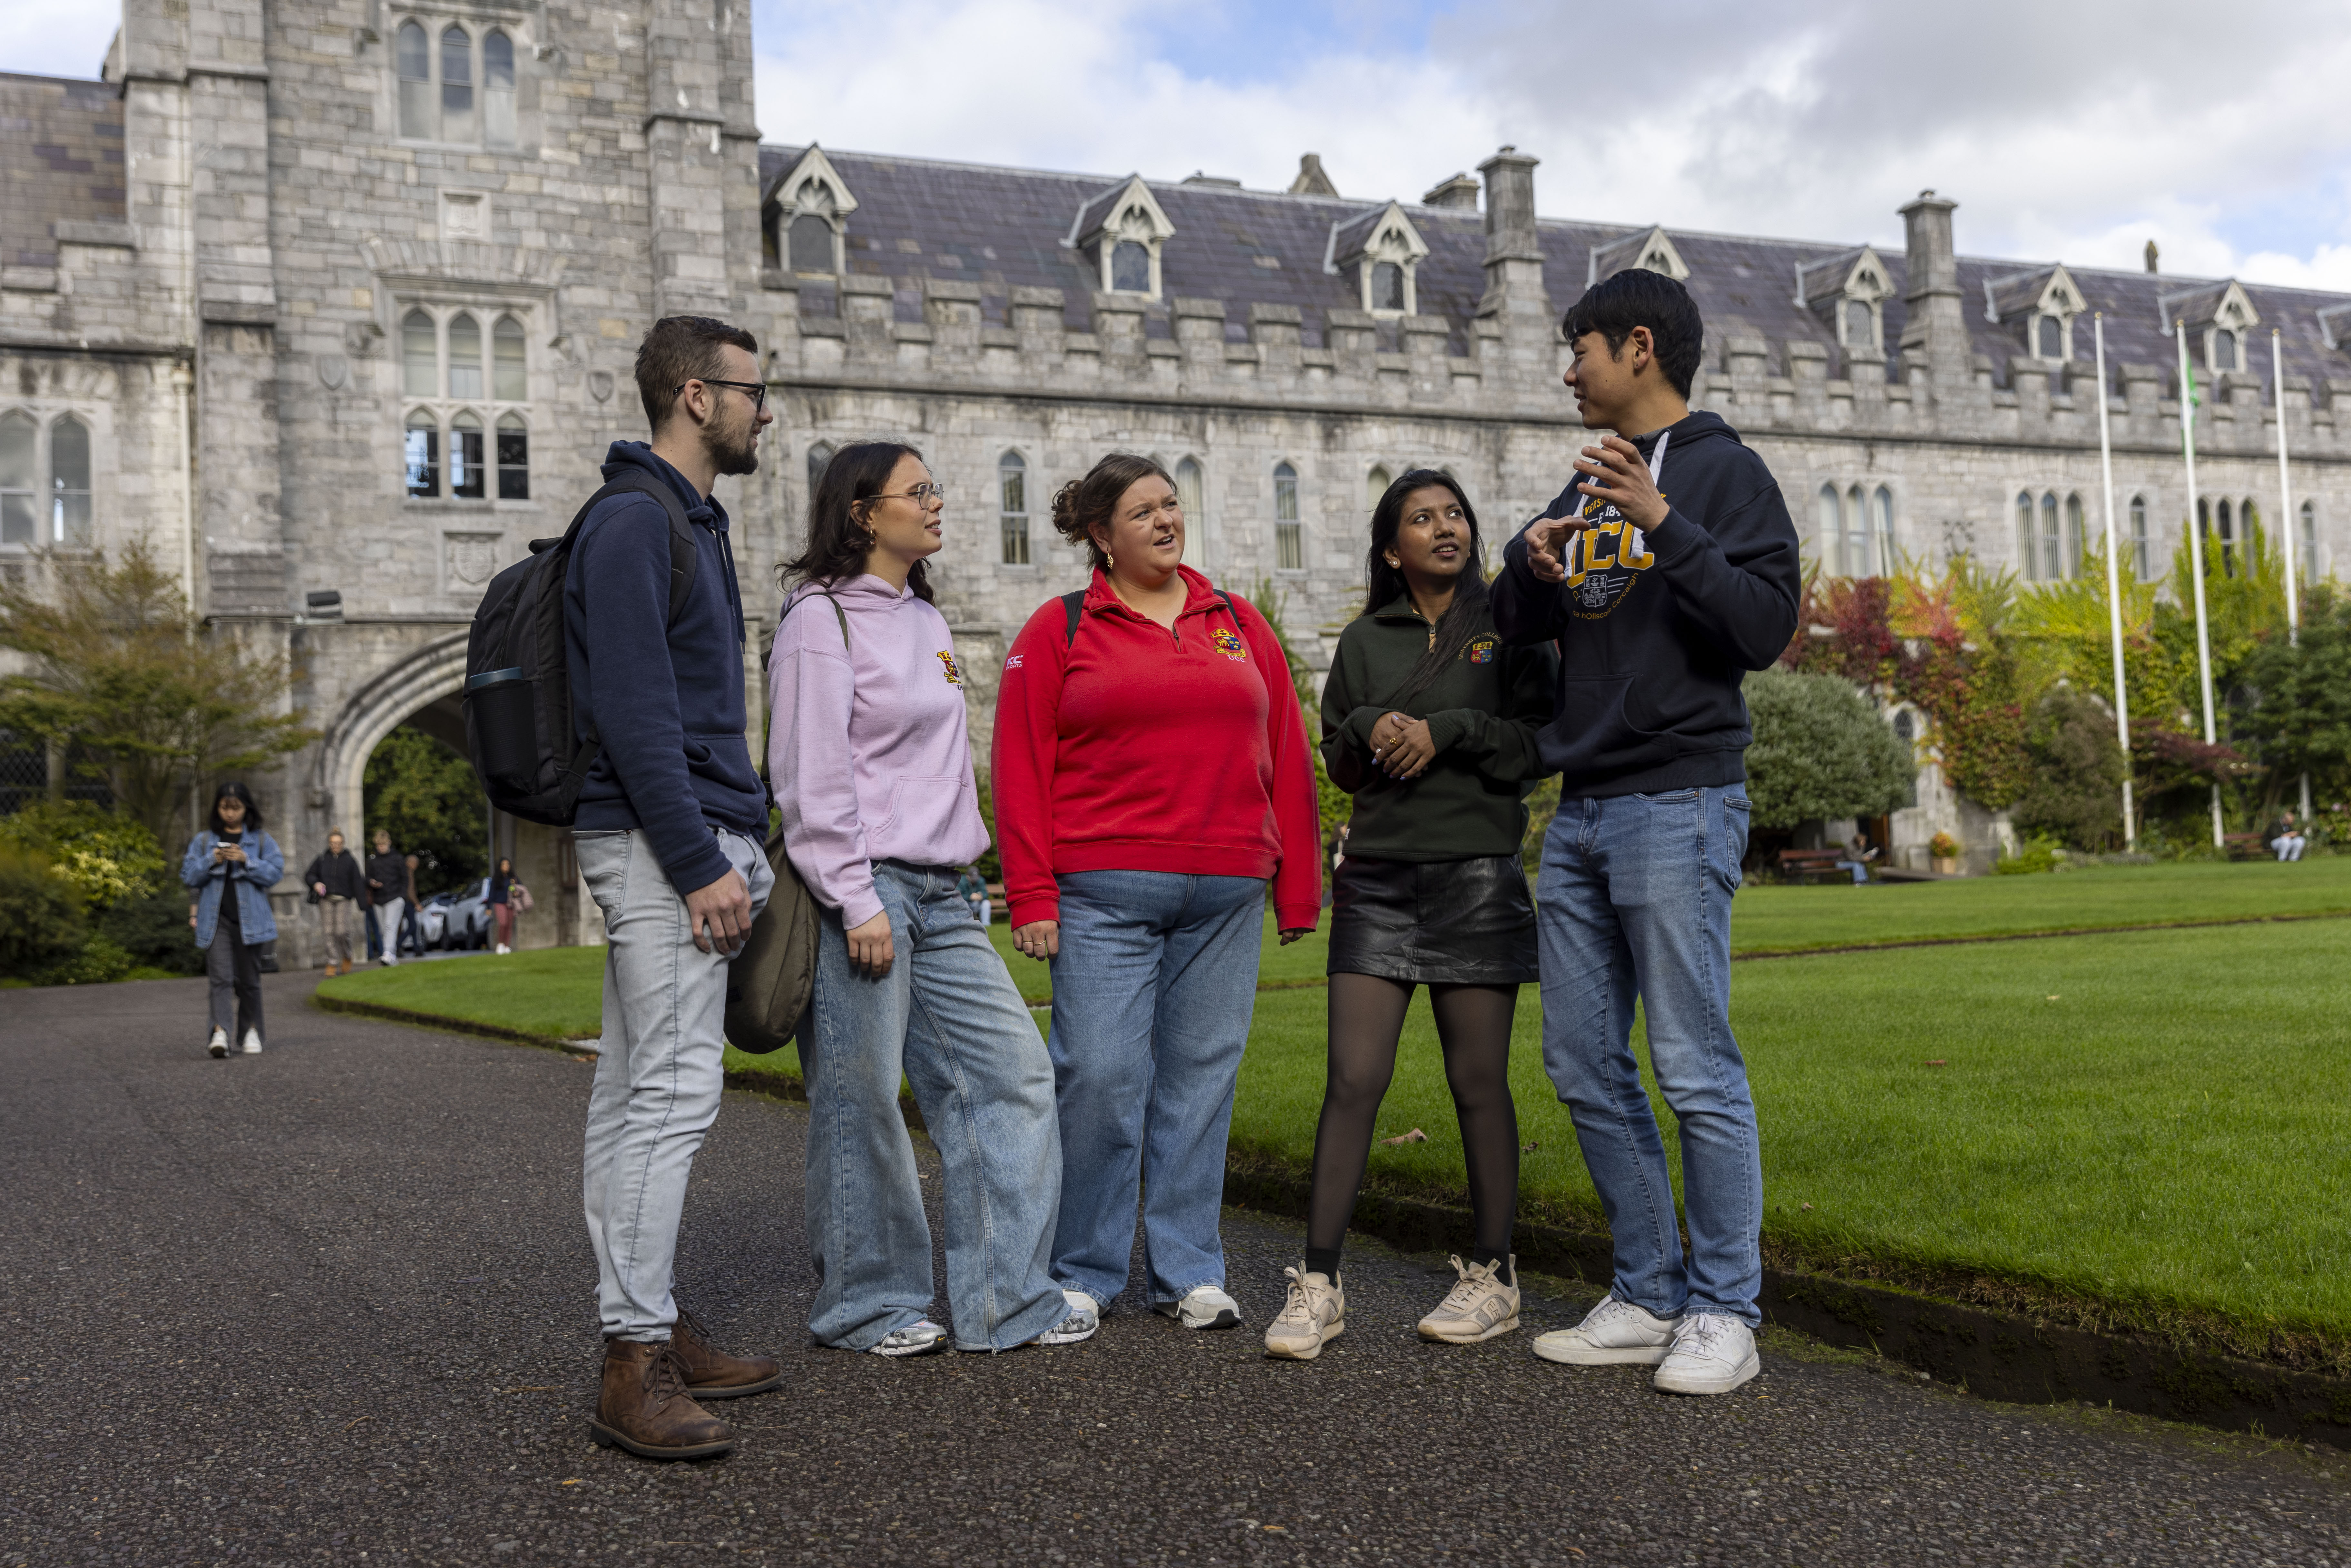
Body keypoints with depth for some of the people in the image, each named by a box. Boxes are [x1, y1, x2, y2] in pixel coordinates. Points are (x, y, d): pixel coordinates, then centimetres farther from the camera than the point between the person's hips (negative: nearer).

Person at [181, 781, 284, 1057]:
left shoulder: (262, 840, 8)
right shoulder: (203, 840, 11)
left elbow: (275, 873, -1)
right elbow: (188, 876, 6)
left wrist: (247, 861, -14)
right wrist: (211, 861, -10)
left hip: (249, 919, 0)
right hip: (215, 919, 0)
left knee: (248, 978, 8)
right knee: (220, 977, -12)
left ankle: (251, 1031, 19)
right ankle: (221, 1032, -22)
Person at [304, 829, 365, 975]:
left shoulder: (350, 861, 4)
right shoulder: (321, 859, 7)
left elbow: (357, 882, 4)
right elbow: (309, 875, 13)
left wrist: (362, 902, -2)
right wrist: (316, 883, -10)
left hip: (344, 900, -2)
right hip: (326, 900, 2)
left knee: (342, 931, -12)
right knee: (330, 933, -3)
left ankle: (347, 957, 14)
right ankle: (333, 963, 3)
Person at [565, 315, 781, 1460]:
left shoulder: (694, 521, 20)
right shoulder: (633, 521, -12)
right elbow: (633, 712, -19)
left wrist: (742, 846, 19)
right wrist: (701, 867, -20)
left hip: (697, 843, 10)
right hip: (659, 846, -10)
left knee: (636, 1095, 12)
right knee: (673, 1092, -12)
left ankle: (654, 1327, 18)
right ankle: (637, 1367, -10)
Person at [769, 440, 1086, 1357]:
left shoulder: (926, 620, 18)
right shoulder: (822, 617, -7)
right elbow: (811, 775, -13)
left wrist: (961, 867, 17)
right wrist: (856, 901, -18)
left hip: (938, 895, 8)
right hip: (860, 892, -8)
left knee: (1012, 1070, 4)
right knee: (860, 1105, 1)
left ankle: (1008, 1299, 11)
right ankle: (868, 1304, 16)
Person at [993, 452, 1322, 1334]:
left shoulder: (1240, 625, 15)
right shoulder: (1059, 630, 6)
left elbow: (1286, 758, 14)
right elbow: (1021, 767, 1)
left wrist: (1297, 889, 9)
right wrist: (1032, 897, -6)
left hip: (1226, 896, 3)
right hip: (1104, 892, -3)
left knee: (1201, 1076, 6)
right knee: (1099, 1076, -5)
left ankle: (1188, 1271, 17)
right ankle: (1084, 1272, 11)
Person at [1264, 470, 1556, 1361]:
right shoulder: (1365, 639, 13)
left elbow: (1542, 744, -1)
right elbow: (1337, 760, 14)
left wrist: (1446, 729, -13)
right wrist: (1369, 727, -7)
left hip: (1479, 875, -2)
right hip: (1378, 877, 2)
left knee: (1479, 1082, 2)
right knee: (1353, 1080, -3)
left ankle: (1494, 1274, 14)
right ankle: (1319, 1282, 0)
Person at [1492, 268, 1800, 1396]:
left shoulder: (1722, 472, -3)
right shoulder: (1588, 484, 19)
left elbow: (1766, 626, -14)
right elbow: (1517, 629, 21)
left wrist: (1667, 524, -22)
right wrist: (1531, 566, 0)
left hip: (1676, 805, -8)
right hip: (1579, 814, 8)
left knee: (1695, 1069, -6)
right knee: (1586, 1067, 8)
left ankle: (1723, 1313, 3)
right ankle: (1648, 1294, 17)